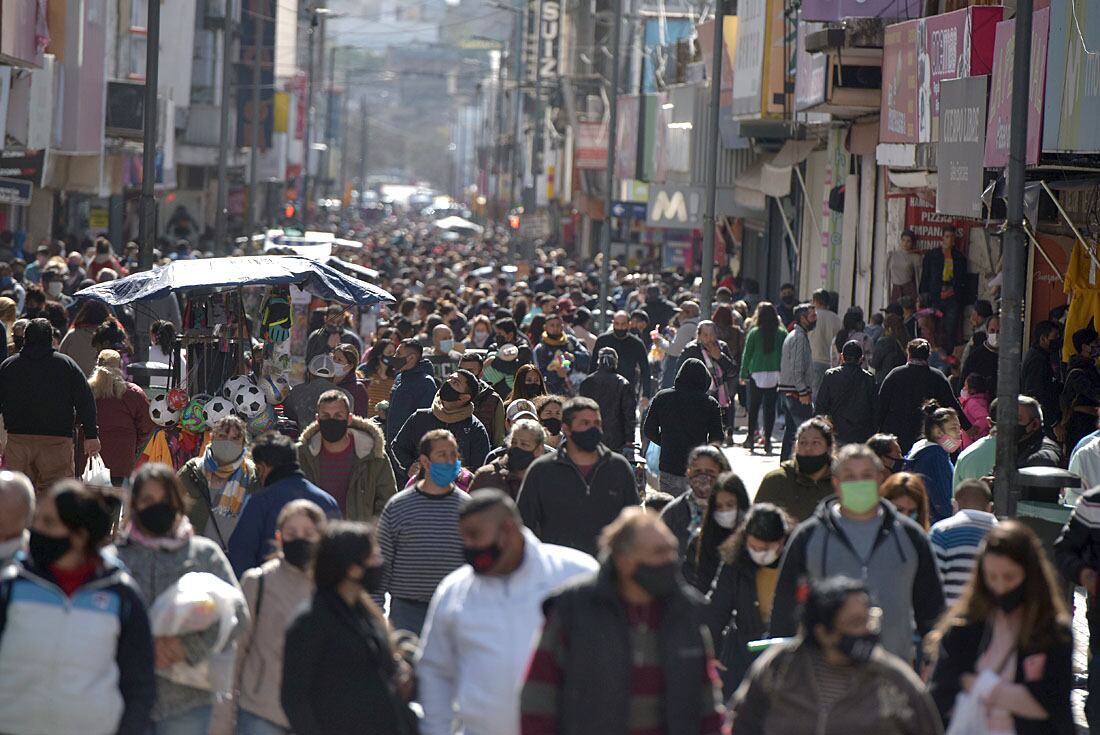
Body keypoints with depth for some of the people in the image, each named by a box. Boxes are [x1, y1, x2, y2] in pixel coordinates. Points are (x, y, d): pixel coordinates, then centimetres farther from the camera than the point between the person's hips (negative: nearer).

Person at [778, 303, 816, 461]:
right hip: (796, 392, -10)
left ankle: (785, 462, 15)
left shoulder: (793, 335, 18)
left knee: (790, 429, 12)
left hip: (787, 392, 10)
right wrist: (803, 392, -20)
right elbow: (797, 368, -20)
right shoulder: (799, 337, -14)